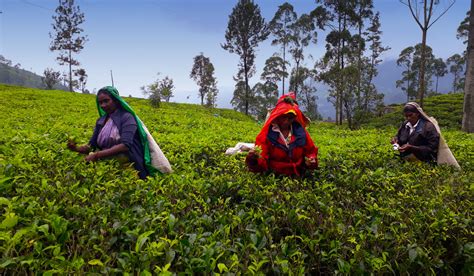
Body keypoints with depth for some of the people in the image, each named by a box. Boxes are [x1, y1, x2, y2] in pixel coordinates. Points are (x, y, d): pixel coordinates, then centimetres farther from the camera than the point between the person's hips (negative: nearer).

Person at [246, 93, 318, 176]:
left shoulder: (301, 132, -2)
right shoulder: (267, 134, -10)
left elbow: (311, 151, 15)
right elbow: (261, 164, -13)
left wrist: (312, 160, -6)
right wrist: (253, 159, -35)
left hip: (298, 176, 5)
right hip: (273, 176, -4)